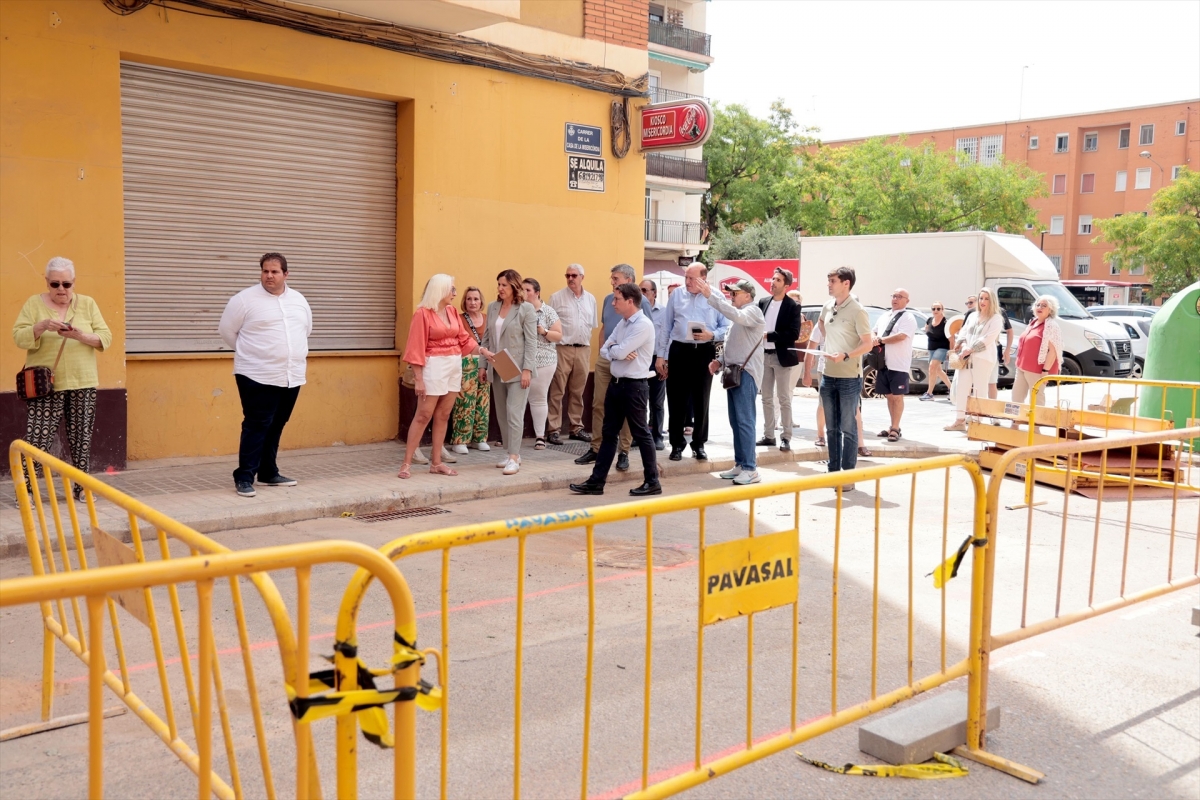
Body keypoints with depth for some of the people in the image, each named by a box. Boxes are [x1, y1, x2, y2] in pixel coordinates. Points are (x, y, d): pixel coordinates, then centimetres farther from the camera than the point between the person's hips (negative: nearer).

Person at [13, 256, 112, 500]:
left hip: (82, 383, 2)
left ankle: (82, 486, 18)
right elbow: (19, 337, -5)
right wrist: (42, 326, -22)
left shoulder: (87, 304, 7)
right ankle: (25, 488, 0)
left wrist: (80, 335, -17)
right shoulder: (34, 303, 3)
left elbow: (105, 338, 1)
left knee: (81, 437, 7)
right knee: (37, 436, -7)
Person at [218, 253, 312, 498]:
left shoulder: (299, 300, 11)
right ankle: (244, 477, -1)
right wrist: (249, 354, 5)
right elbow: (226, 329, 0)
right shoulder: (245, 299, -6)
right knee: (257, 426, -8)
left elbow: (306, 330, 26)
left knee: (276, 427, 12)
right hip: (258, 376, -5)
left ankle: (268, 473, 22)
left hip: (292, 376, 5)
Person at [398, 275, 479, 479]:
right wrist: (419, 379, -15)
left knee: (443, 416, 9)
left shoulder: (453, 311, 8)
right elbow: (416, 348, -12)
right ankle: (407, 463, 1)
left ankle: (436, 463, 15)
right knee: (423, 416, -5)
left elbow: (464, 339, 13)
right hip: (434, 366, -7)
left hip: (455, 365, 7)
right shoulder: (423, 313, -11)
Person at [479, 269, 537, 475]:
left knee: (514, 413, -9)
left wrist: (527, 369, -15)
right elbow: (487, 337, 14)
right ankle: (510, 453, 20)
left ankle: (514, 458, -6)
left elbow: (531, 342, -9)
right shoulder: (492, 308, 9)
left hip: (517, 369, -6)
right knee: (502, 414, 10)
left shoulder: (526, 309, -7)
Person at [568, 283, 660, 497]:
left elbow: (619, 351, -23)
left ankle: (652, 482, 13)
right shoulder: (622, 324, 12)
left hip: (634, 386, -9)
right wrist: (618, 352, -13)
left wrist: (613, 349, 0)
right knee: (609, 433, 10)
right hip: (615, 383, 9)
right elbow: (604, 351, 8)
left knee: (641, 433, 1)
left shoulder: (643, 325, -16)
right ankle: (596, 481, 15)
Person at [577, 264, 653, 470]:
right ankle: (596, 448, 15)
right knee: (598, 405, 7)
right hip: (605, 360, 6)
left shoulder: (641, 301, -8)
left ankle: (624, 452, 10)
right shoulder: (608, 299, 10)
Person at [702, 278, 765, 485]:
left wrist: (710, 295, -29)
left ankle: (750, 468, -9)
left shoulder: (753, 311, -7)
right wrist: (720, 361, 9)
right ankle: (740, 464, 17)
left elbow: (735, 315, -29)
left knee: (744, 421, -11)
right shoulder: (739, 315, 22)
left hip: (746, 373, -10)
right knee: (735, 421, 11)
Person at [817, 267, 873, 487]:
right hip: (828, 376, 7)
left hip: (849, 378, -7)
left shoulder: (857, 311, -13)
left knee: (848, 428, -1)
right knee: (832, 428, 13)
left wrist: (845, 356, -27)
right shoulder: (828, 307, 6)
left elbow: (867, 344, -15)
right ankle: (833, 470, 22)